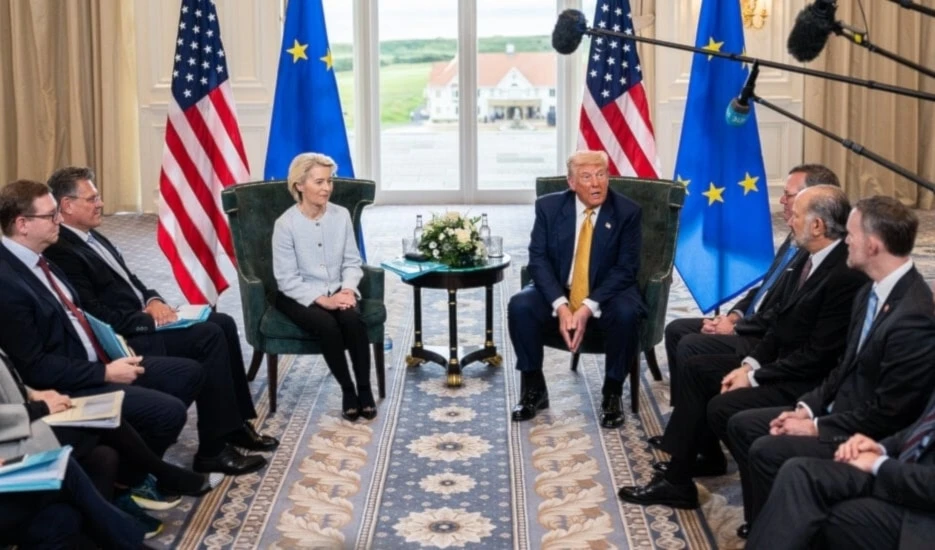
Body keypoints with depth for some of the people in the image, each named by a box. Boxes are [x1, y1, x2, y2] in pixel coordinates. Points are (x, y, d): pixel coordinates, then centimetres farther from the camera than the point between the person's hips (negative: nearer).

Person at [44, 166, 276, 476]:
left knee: (223, 323, 3)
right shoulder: (61, 252, -18)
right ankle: (213, 449, -14)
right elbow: (97, 317, -23)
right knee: (210, 336, -19)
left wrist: (152, 300, 1)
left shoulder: (90, 236, 14)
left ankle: (235, 423, 10)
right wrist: (150, 319, -17)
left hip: (139, 319, 10)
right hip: (124, 338, -10)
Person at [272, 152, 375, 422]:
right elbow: (287, 280, -13)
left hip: (337, 291, 3)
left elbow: (352, 262, 3)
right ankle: (347, 390, -13)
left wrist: (348, 289, -17)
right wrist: (322, 300, -23)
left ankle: (365, 389, -18)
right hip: (299, 295, -3)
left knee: (353, 319, -29)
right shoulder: (285, 224, -13)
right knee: (327, 325, -31)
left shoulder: (341, 215, -1)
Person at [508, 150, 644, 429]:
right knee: (520, 306, -26)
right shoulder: (549, 206, -5)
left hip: (606, 294, -1)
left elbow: (625, 269, -13)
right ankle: (534, 389, -7)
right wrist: (560, 306, -24)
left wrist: (588, 308, -25)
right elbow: (538, 259, -9)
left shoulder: (627, 212, -10)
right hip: (557, 293, 2)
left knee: (626, 314, -33)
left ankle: (612, 393, -11)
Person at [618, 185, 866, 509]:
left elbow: (819, 355, -24)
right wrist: (750, 364, -1)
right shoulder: (810, 259, 6)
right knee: (698, 368, 9)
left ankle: (677, 483, -3)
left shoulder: (846, 275, -24)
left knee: (722, 406, -22)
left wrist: (755, 378, -17)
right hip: (778, 364, 10)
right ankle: (700, 456, 18)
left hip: (806, 382, -10)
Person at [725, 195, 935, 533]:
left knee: (767, 451, -21)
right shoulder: (872, 291, 3)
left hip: (869, 438, -10)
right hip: (842, 410, 10)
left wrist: (817, 428, -16)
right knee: (742, 425, 6)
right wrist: (808, 407, 2)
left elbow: (886, 415, -23)